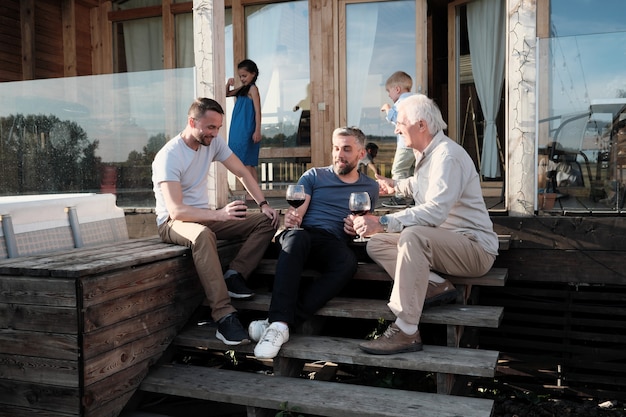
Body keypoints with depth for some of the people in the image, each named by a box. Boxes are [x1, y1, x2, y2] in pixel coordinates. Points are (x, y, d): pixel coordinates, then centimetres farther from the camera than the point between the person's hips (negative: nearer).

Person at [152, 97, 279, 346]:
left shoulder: (213, 142, -1)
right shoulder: (169, 156, -21)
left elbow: (242, 173, 5)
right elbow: (176, 211, -30)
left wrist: (263, 204, -9)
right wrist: (219, 214, -42)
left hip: (204, 217, 7)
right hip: (173, 222, -7)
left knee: (267, 222, -8)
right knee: (203, 234, -43)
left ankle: (234, 275, -18)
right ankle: (224, 317, -43)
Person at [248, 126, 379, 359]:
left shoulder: (370, 187, 23)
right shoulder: (314, 176, 18)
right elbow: (298, 210, 4)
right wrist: (291, 218, -20)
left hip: (334, 244, 1)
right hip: (304, 234, 0)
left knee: (348, 262, -38)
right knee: (297, 237, -40)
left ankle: (277, 322, -41)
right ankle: (280, 324, -48)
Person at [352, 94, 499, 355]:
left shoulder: (447, 155, -19)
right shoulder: (427, 155, 11)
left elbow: (435, 211, -34)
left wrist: (383, 223, -40)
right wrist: (397, 186, 50)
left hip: (475, 246, -10)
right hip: (441, 243, 10)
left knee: (413, 236, -37)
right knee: (376, 245, 0)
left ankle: (406, 332, -35)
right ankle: (435, 288, -12)